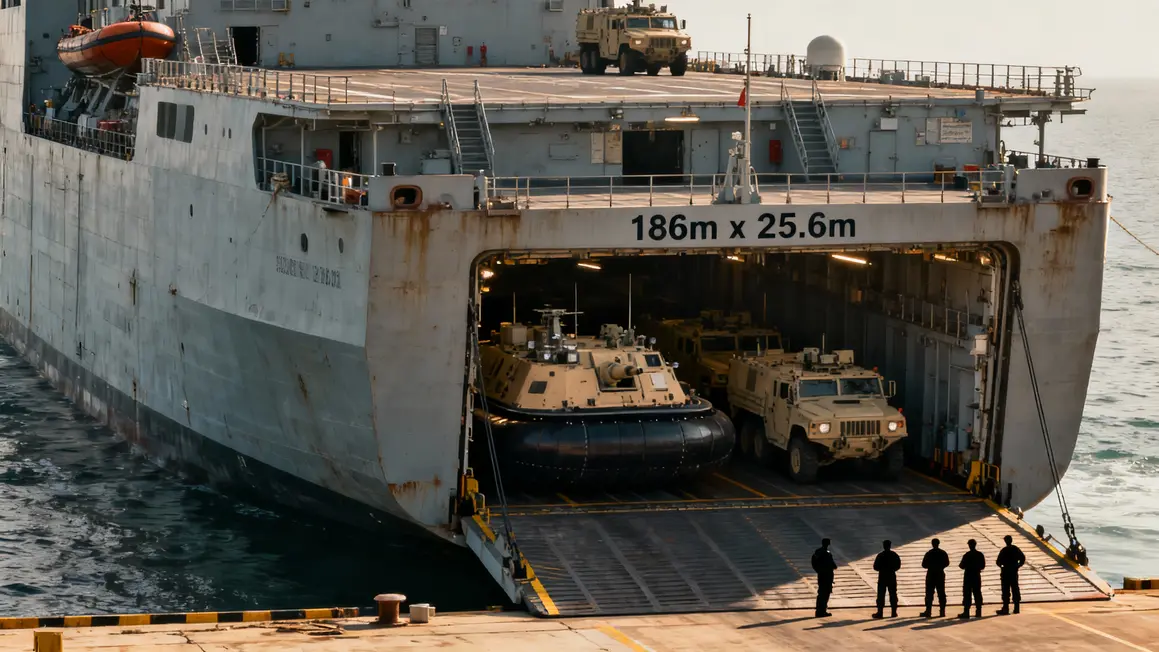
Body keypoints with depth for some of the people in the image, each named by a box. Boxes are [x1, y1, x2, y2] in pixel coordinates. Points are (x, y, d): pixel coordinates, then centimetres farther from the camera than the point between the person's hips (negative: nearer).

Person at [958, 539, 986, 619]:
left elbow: (962, 566, -11)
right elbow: (983, 566, 7)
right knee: (977, 594, 11)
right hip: (977, 576, 5)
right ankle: (978, 612, 10)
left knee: (967, 595, -3)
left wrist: (960, 564, 11)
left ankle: (966, 612, -6)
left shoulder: (967, 555, -14)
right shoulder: (980, 555, 2)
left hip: (968, 576, -5)